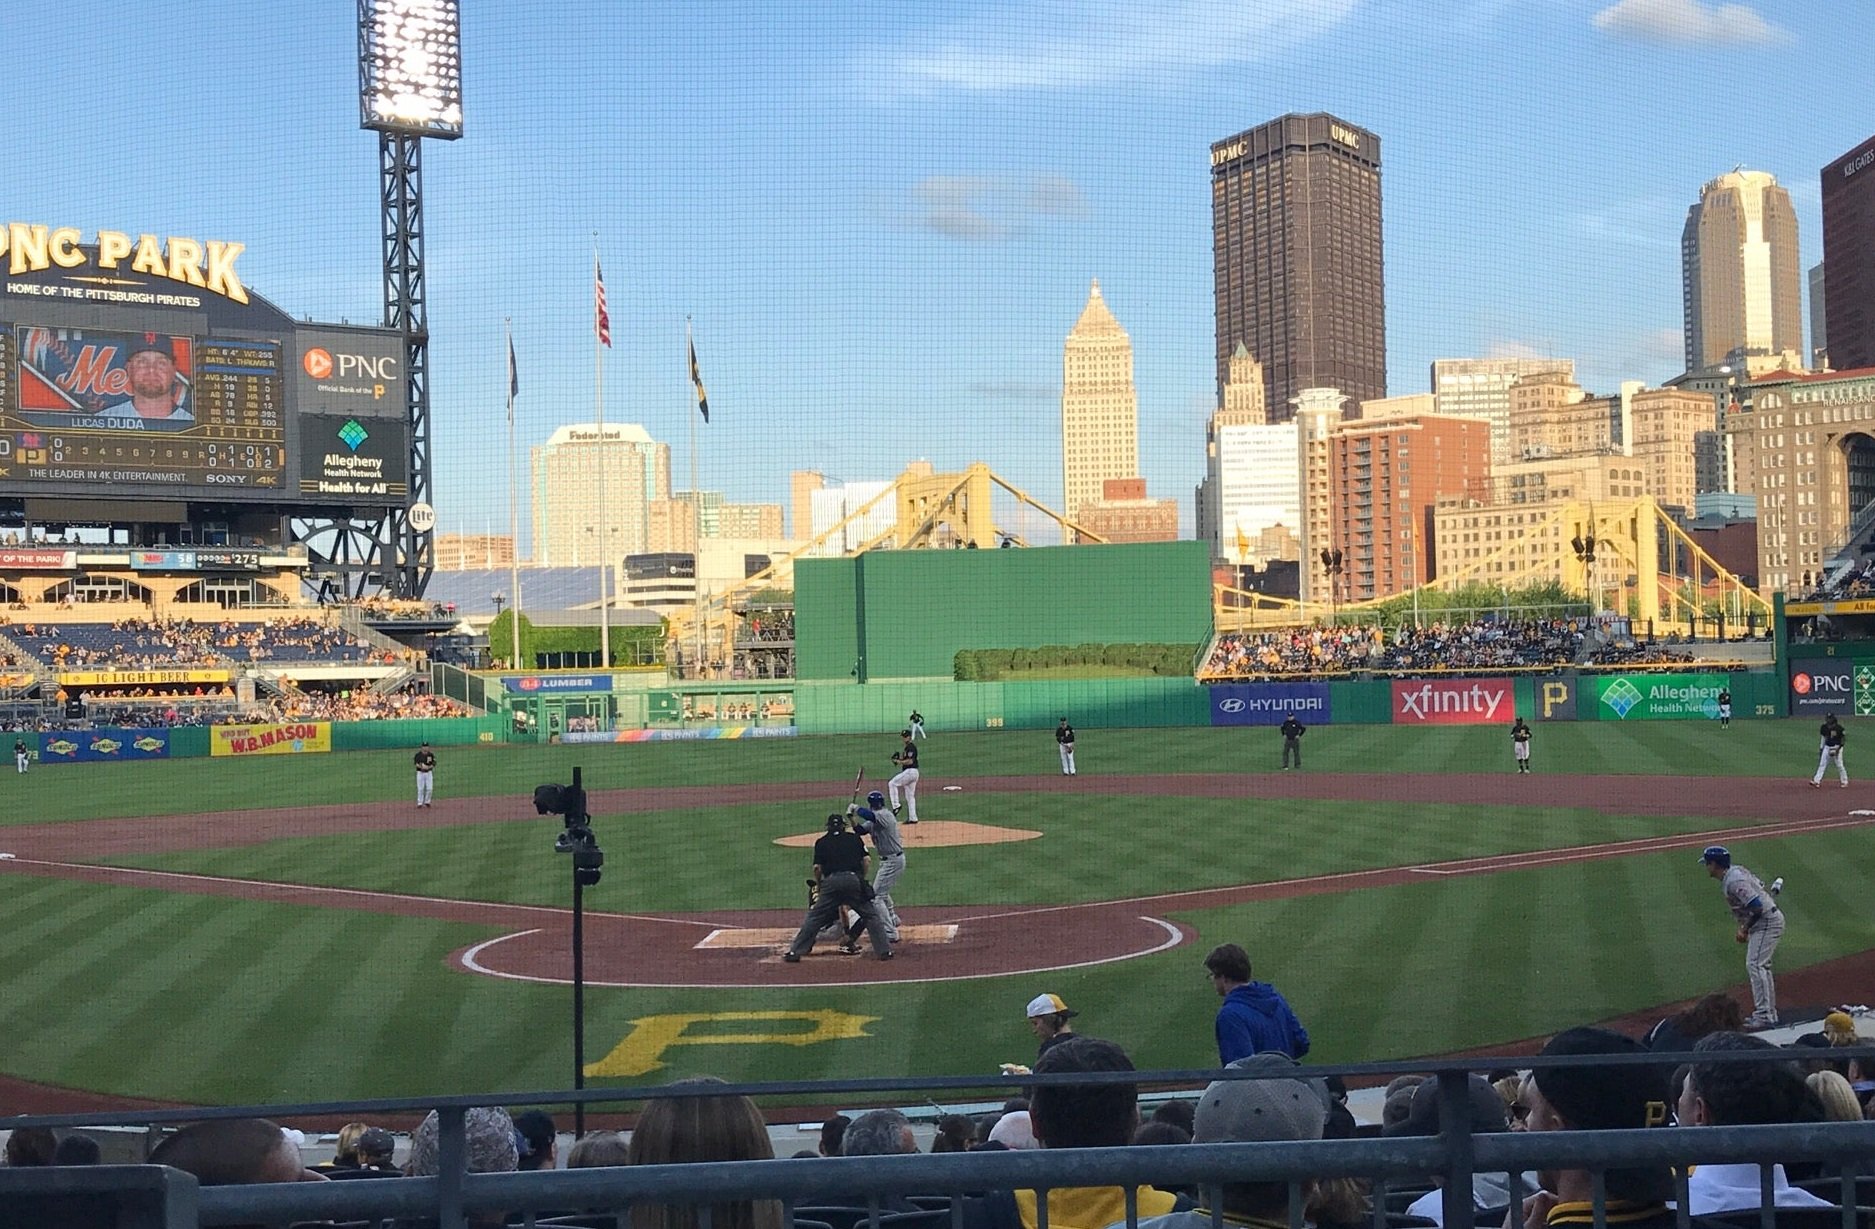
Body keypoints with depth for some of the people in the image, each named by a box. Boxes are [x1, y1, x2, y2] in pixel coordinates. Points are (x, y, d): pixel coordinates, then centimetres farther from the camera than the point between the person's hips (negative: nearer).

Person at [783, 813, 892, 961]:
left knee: (814, 918, 6)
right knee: (871, 915, 11)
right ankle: (884, 950, 5)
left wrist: (818, 888, 18)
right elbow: (866, 860, 10)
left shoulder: (821, 842, 15)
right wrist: (862, 880, 19)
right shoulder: (855, 838, 18)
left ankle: (794, 952, 4)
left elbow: (817, 867, 6)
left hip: (831, 881, 0)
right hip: (854, 879, 0)